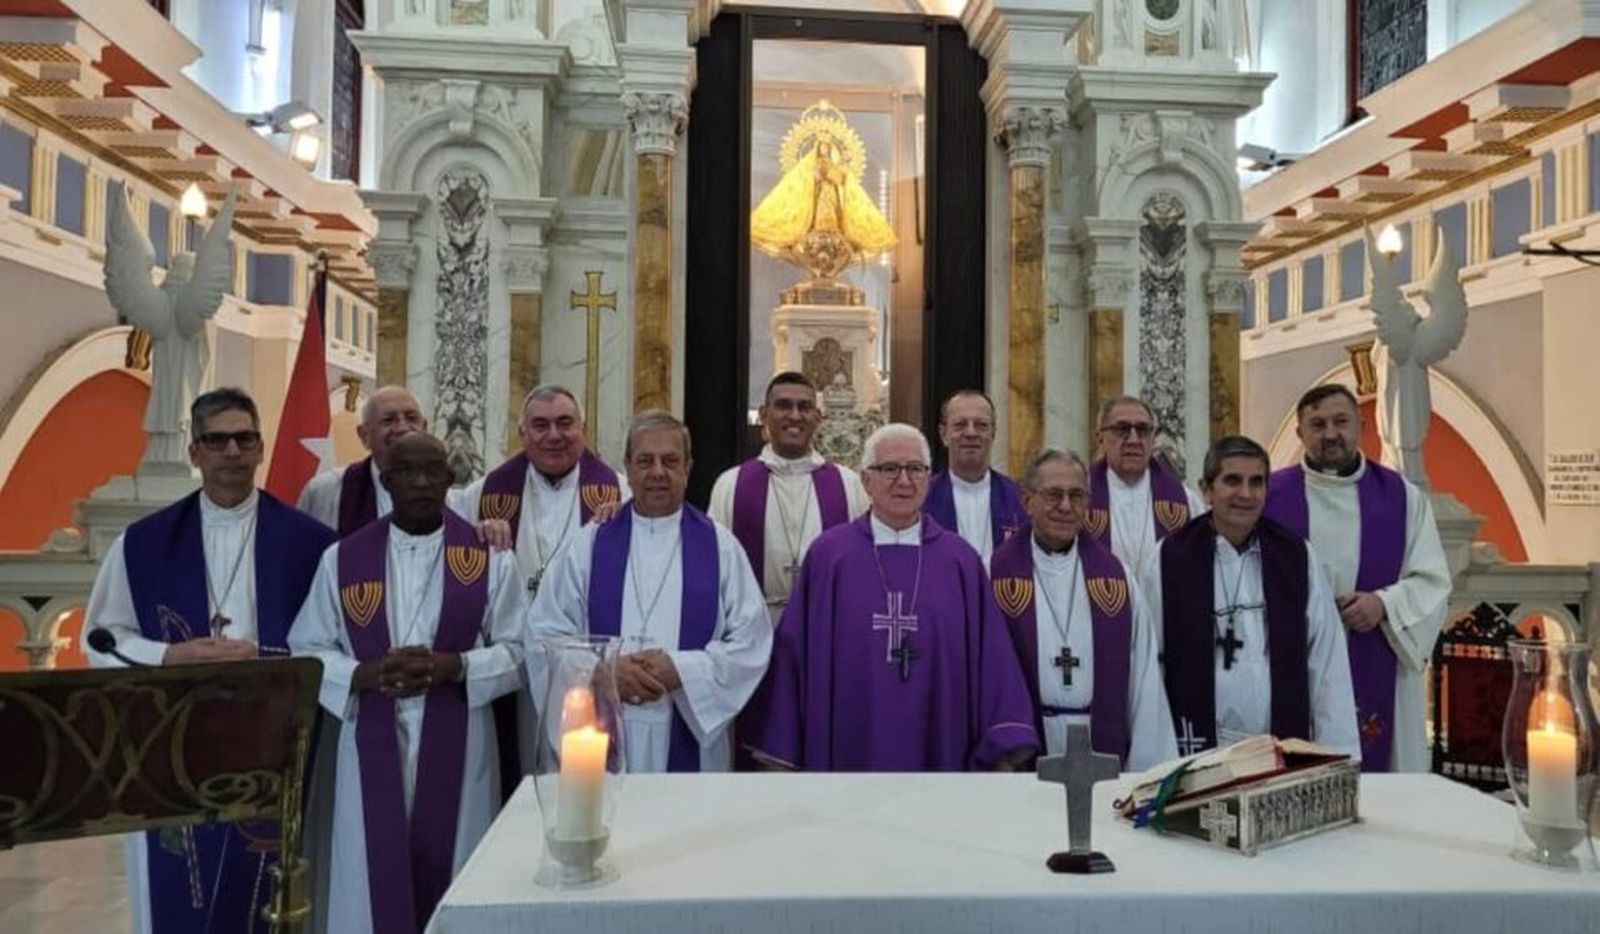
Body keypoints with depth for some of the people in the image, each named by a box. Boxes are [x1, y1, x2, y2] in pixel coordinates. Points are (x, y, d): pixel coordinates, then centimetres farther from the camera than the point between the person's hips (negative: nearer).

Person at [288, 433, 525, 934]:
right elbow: (306, 651, 4)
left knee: (456, 879, 7)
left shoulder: (490, 557, -1)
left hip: (459, 745, -1)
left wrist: (453, 666, -17)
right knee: (373, 878, 7)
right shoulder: (342, 558, 3)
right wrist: (364, 674, -14)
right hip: (373, 744, 1)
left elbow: (519, 650, -1)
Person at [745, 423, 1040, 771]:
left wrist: (1005, 751, -4)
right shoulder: (828, 555, 0)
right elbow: (795, 653, 0)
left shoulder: (961, 561, 4)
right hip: (850, 752, -1)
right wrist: (781, 754, -2)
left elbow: (991, 655, 2)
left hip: (939, 753, 1)